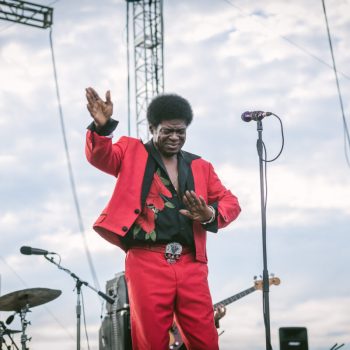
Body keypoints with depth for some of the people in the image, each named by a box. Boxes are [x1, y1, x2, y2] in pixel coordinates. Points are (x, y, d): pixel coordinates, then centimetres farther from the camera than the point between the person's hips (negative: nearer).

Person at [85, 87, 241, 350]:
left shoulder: (200, 167, 20)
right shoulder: (133, 152, 13)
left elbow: (231, 202, 16)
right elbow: (100, 156, -5)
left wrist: (211, 215, -7)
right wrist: (102, 126, -26)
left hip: (191, 264, 3)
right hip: (146, 261, -3)